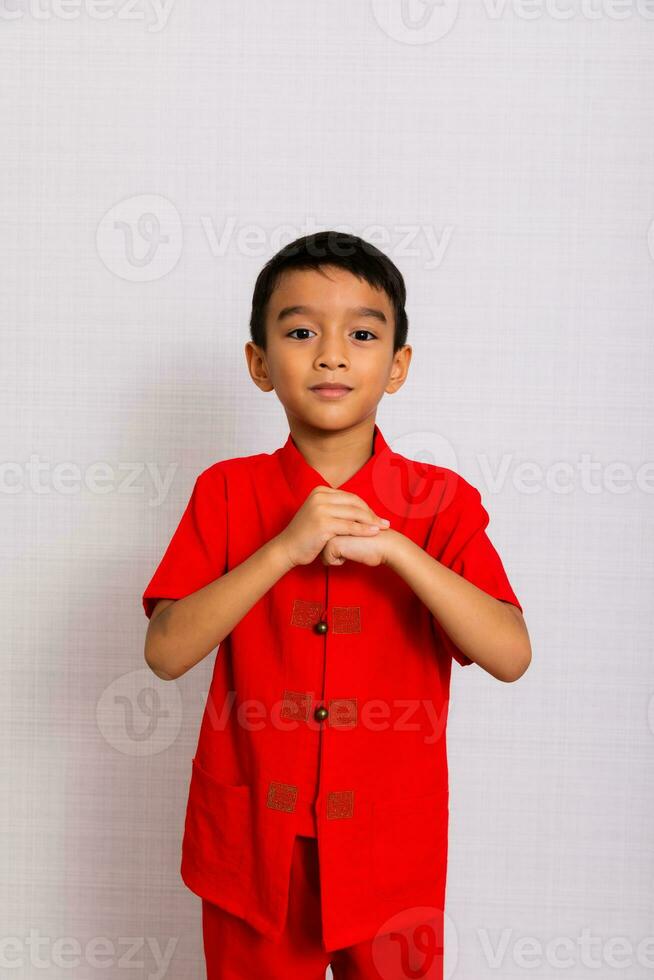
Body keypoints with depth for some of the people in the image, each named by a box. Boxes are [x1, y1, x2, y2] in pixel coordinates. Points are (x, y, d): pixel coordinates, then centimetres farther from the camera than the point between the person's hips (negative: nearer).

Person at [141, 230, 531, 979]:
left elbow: (510, 656, -16)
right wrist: (284, 547, -25)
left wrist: (393, 545, -26)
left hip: (390, 852, 0)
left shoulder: (440, 502, -6)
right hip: (252, 844, 1)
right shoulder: (226, 493, -5)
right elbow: (166, 653, -14)